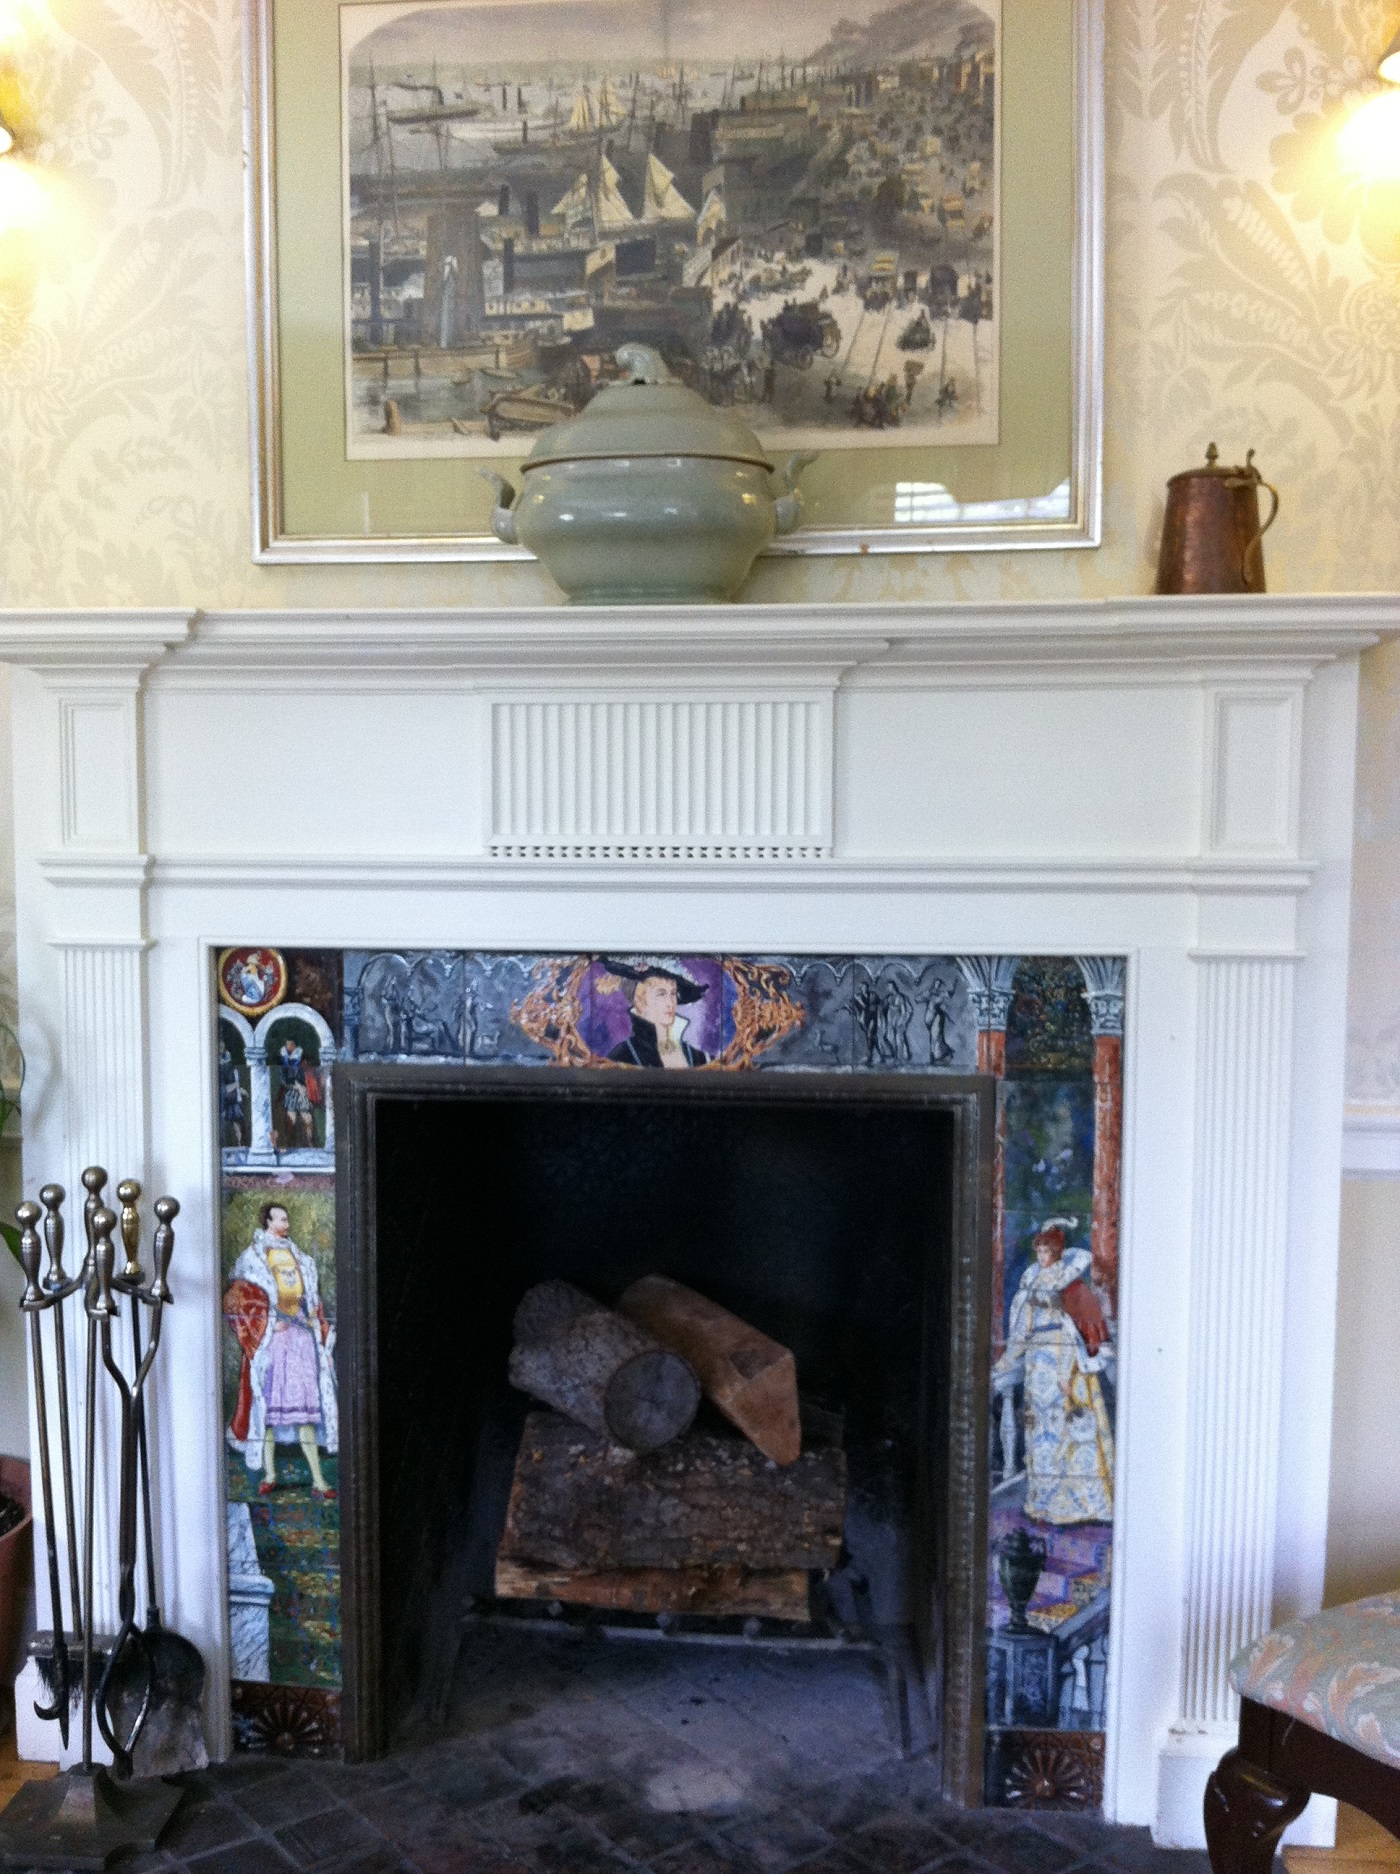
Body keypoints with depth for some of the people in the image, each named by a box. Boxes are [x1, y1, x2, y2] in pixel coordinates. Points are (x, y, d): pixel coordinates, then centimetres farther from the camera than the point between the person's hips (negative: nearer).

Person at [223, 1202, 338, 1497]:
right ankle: (269, 1475, 10)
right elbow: (235, 1301, -7)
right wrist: (266, 1324, -13)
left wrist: (323, 1338, 13)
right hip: (270, 1340, -4)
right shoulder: (252, 1258, 2)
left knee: (306, 1406, 0)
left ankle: (318, 1479, -1)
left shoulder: (299, 1258, 18)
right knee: (268, 1404, -1)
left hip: (301, 1339, 4)